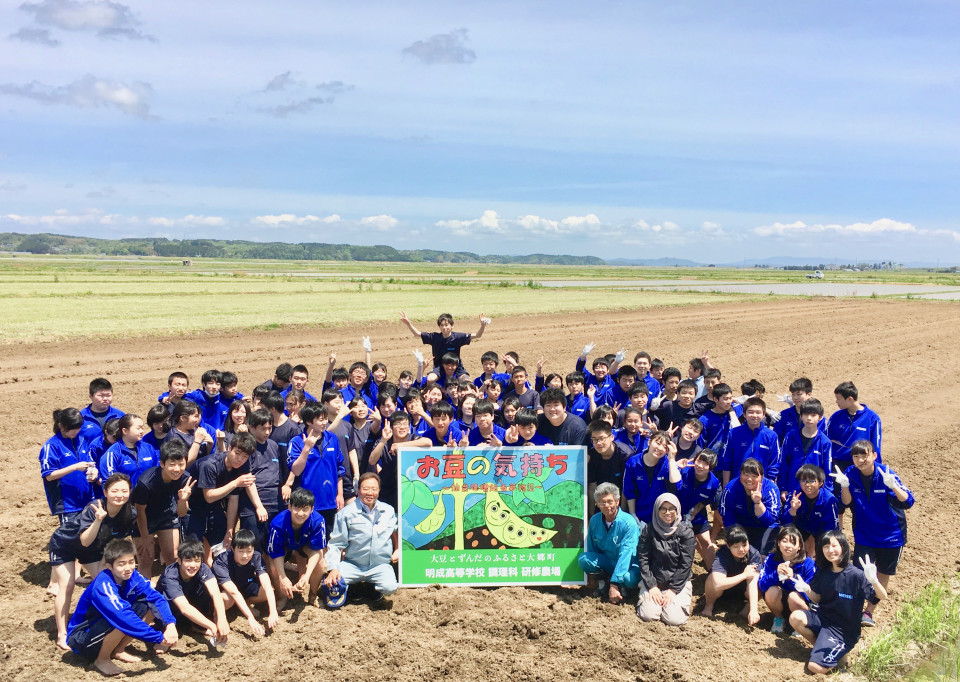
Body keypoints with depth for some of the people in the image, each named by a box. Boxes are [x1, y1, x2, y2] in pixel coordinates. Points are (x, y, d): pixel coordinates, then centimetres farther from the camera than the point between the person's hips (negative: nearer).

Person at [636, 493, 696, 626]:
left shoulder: (686, 531, -4)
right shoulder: (649, 530, -1)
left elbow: (685, 564, -6)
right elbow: (643, 559, -3)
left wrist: (673, 589, -12)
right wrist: (651, 586, -11)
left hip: (678, 581, 0)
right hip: (653, 580, 1)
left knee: (674, 619, -19)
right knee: (648, 615, -19)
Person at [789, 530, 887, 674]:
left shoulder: (855, 575, -17)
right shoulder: (822, 571, 0)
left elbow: (883, 596, -21)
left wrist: (873, 580, -43)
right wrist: (807, 589, -16)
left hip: (843, 630, -6)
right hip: (822, 618, 6)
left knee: (816, 668, -20)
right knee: (795, 617, -25)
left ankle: (840, 652, 12)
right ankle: (822, 646, 1)